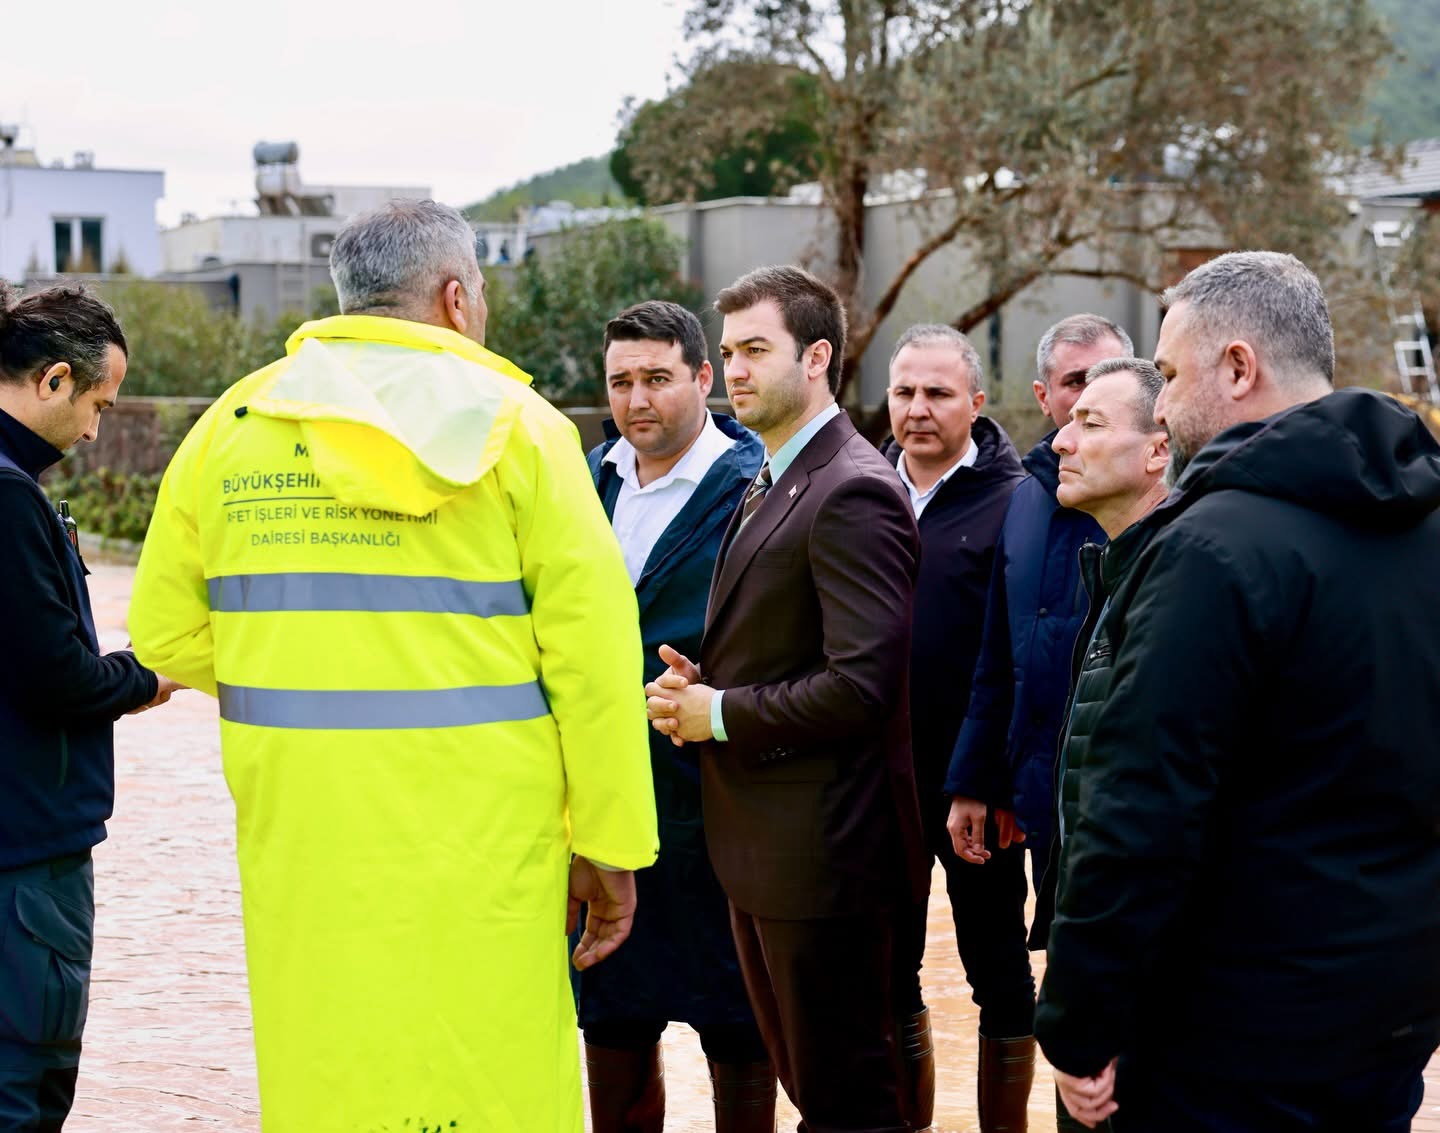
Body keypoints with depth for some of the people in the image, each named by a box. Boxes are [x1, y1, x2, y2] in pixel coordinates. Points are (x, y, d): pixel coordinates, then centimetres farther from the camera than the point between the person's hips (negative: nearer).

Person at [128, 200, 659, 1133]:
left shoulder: (230, 426, 8)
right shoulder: (516, 425, -2)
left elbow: (166, 634, 13)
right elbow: (593, 651, -5)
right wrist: (609, 846, 0)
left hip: (295, 842, 4)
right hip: (476, 843, -3)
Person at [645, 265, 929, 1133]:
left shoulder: (853, 494, -17)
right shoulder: (770, 488, 15)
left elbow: (859, 685, -25)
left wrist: (720, 716, -14)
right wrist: (698, 686, 3)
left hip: (821, 845, -10)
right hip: (763, 840, 10)